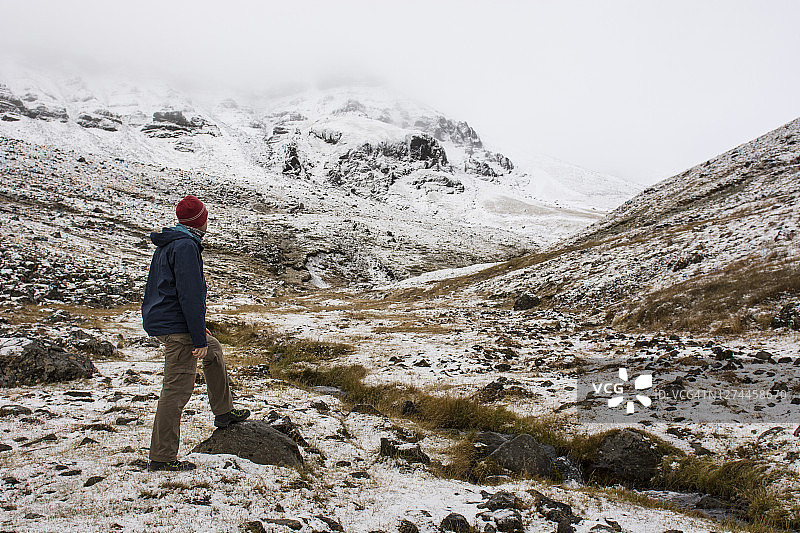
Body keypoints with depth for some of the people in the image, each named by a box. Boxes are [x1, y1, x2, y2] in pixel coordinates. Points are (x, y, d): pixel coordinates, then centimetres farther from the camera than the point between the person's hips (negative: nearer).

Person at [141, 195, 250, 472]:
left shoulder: (168, 243, 15)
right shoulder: (186, 246, -18)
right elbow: (190, 295, -22)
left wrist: (199, 329, 26)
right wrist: (199, 337, -20)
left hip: (160, 320, 11)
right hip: (175, 327, -11)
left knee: (213, 350, 27)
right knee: (177, 389, -6)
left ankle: (224, 412, 36)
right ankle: (162, 457, 1)